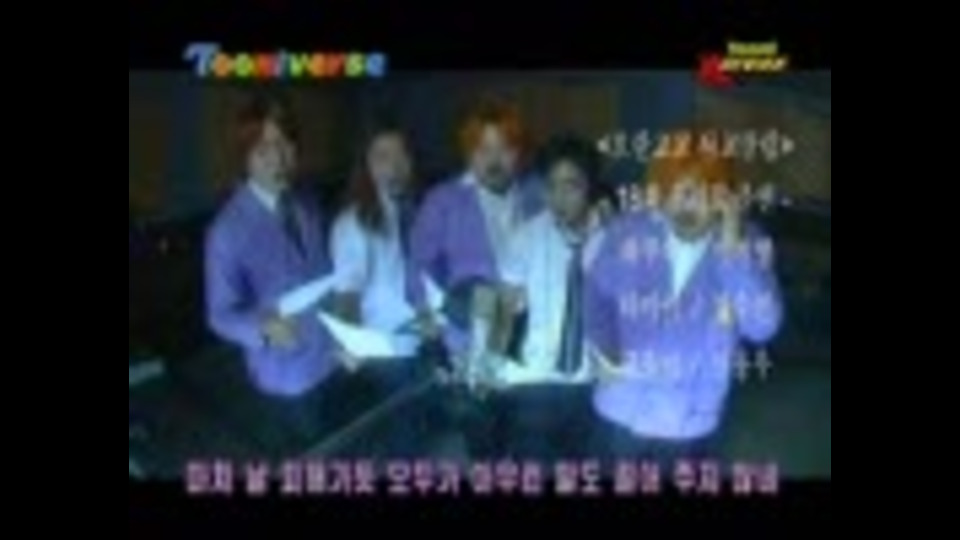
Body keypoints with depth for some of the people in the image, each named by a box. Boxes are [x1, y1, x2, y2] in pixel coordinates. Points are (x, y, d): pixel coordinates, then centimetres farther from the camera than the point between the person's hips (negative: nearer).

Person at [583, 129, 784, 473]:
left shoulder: (746, 245, -11)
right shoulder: (627, 233, -7)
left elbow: (763, 326, -24)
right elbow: (597, 293, 9)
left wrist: (732, 251, -30)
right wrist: (603, 348, -8)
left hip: (693, 427, -1)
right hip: (621, 416, 1)